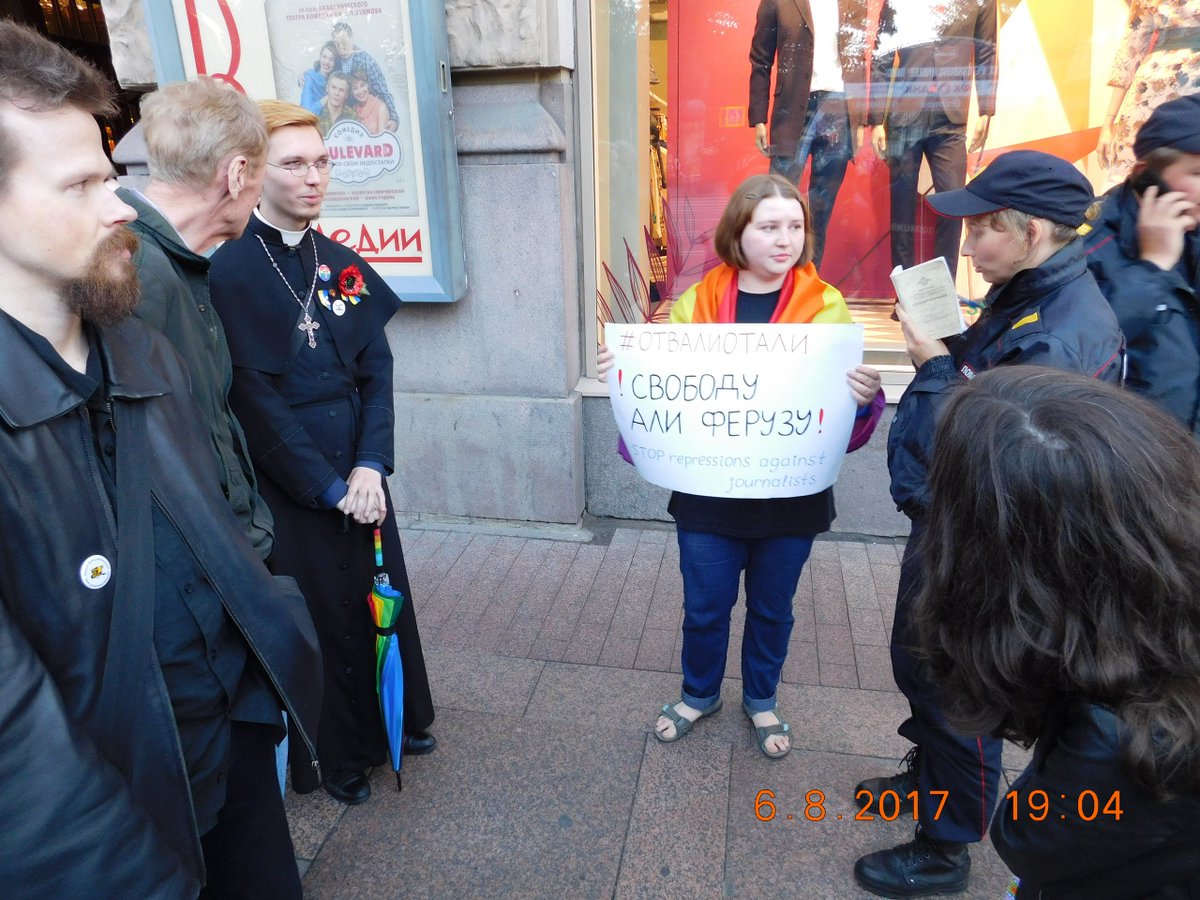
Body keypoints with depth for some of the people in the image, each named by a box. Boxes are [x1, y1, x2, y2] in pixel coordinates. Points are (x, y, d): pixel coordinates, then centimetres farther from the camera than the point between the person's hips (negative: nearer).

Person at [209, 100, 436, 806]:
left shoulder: (343, 266, 6)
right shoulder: (228, 270, -11)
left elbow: (377, 371, 2)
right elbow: (254, 398, -14)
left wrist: (371, 464, -11)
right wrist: (327, 485, -14)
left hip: (358, 469, 5)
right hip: (287, 479, -5)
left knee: (381, 590, 16)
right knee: (321, 610, 8)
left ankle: (398, 718, 40)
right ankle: (339, 753, 31)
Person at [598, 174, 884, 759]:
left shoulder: (825, 306, -4)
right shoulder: (698, 302, -2)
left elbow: (845, 403, -5)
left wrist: (865, 399, -27)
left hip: (791, 495, 0)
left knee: (772, 608, 18)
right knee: (704, 607, 14)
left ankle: (761, 700, 45)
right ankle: (699, 694, 43)